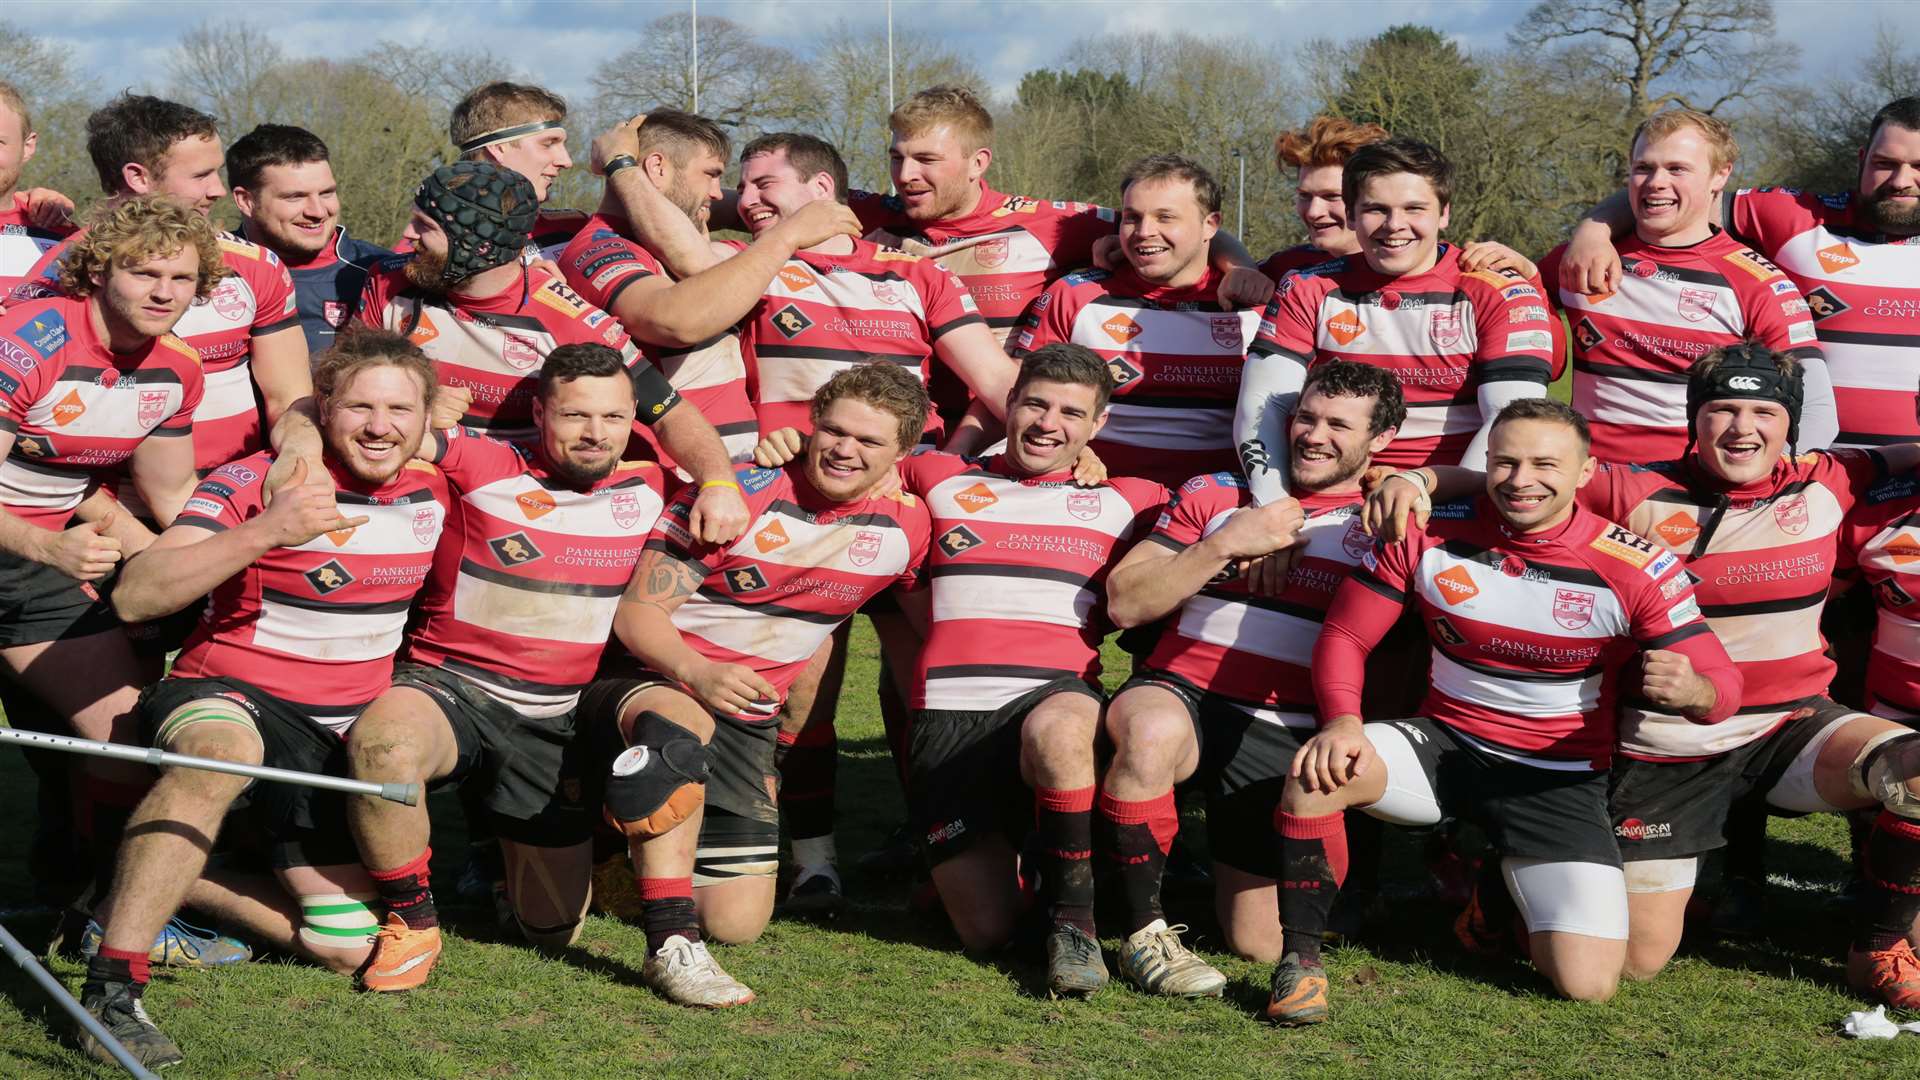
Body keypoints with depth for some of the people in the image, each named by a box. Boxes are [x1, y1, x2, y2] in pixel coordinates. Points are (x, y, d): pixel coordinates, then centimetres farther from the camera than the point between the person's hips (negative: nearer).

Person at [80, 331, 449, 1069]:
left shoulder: (433, 495, 2)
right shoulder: (255, 482, -13)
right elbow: (135, 597, -24)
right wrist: (263, 532, -32)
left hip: (343, 732, 6)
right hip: (230, 692, -6)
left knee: (344, 948, 0)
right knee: (224, 751, -43)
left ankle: (168, 884, 16)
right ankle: (109, 989, -41)